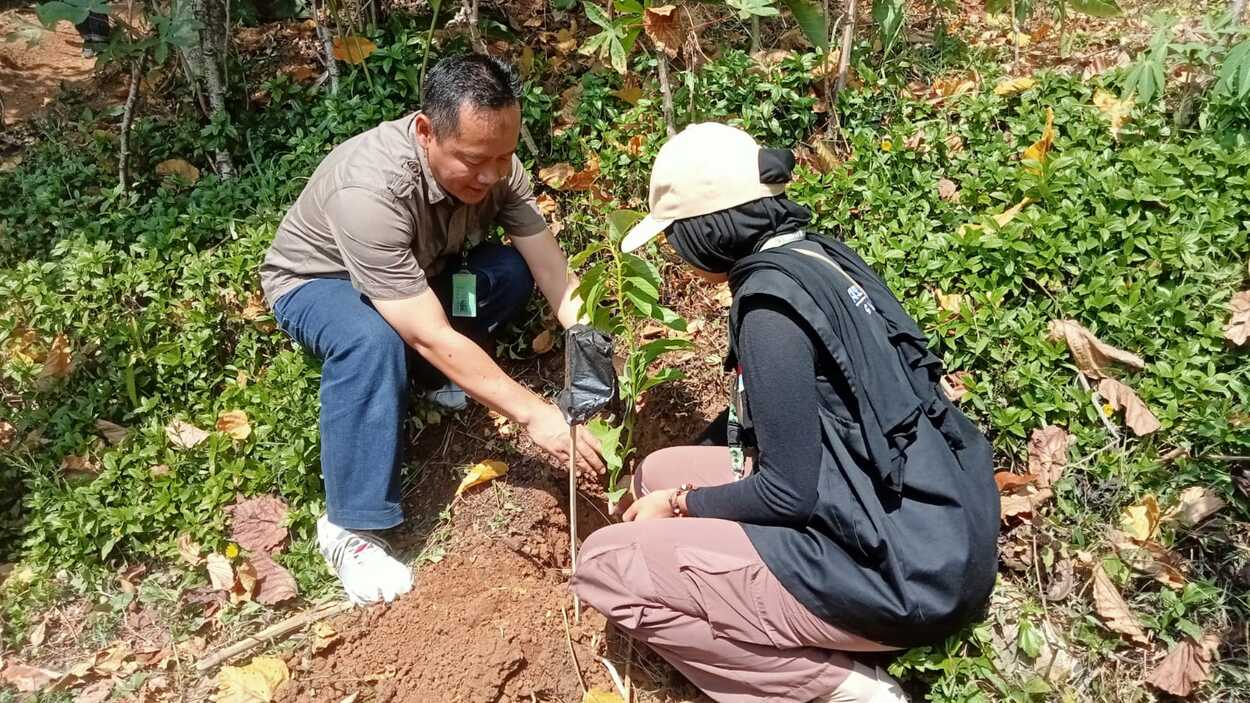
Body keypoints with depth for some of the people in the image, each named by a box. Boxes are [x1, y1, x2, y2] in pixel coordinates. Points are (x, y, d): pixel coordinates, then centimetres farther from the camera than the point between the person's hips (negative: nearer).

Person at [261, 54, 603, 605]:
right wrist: (533, 414, -41)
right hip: (316, 282, -5)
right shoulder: (368, 188, -41)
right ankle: (349, 525, -24)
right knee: (373, 340, -39)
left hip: (418, 271, 5)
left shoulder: (494, 163, -23)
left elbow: (559, 281, -22)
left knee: (515, 270, -20)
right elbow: (431, 336, -41)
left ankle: (432, 377, 3)